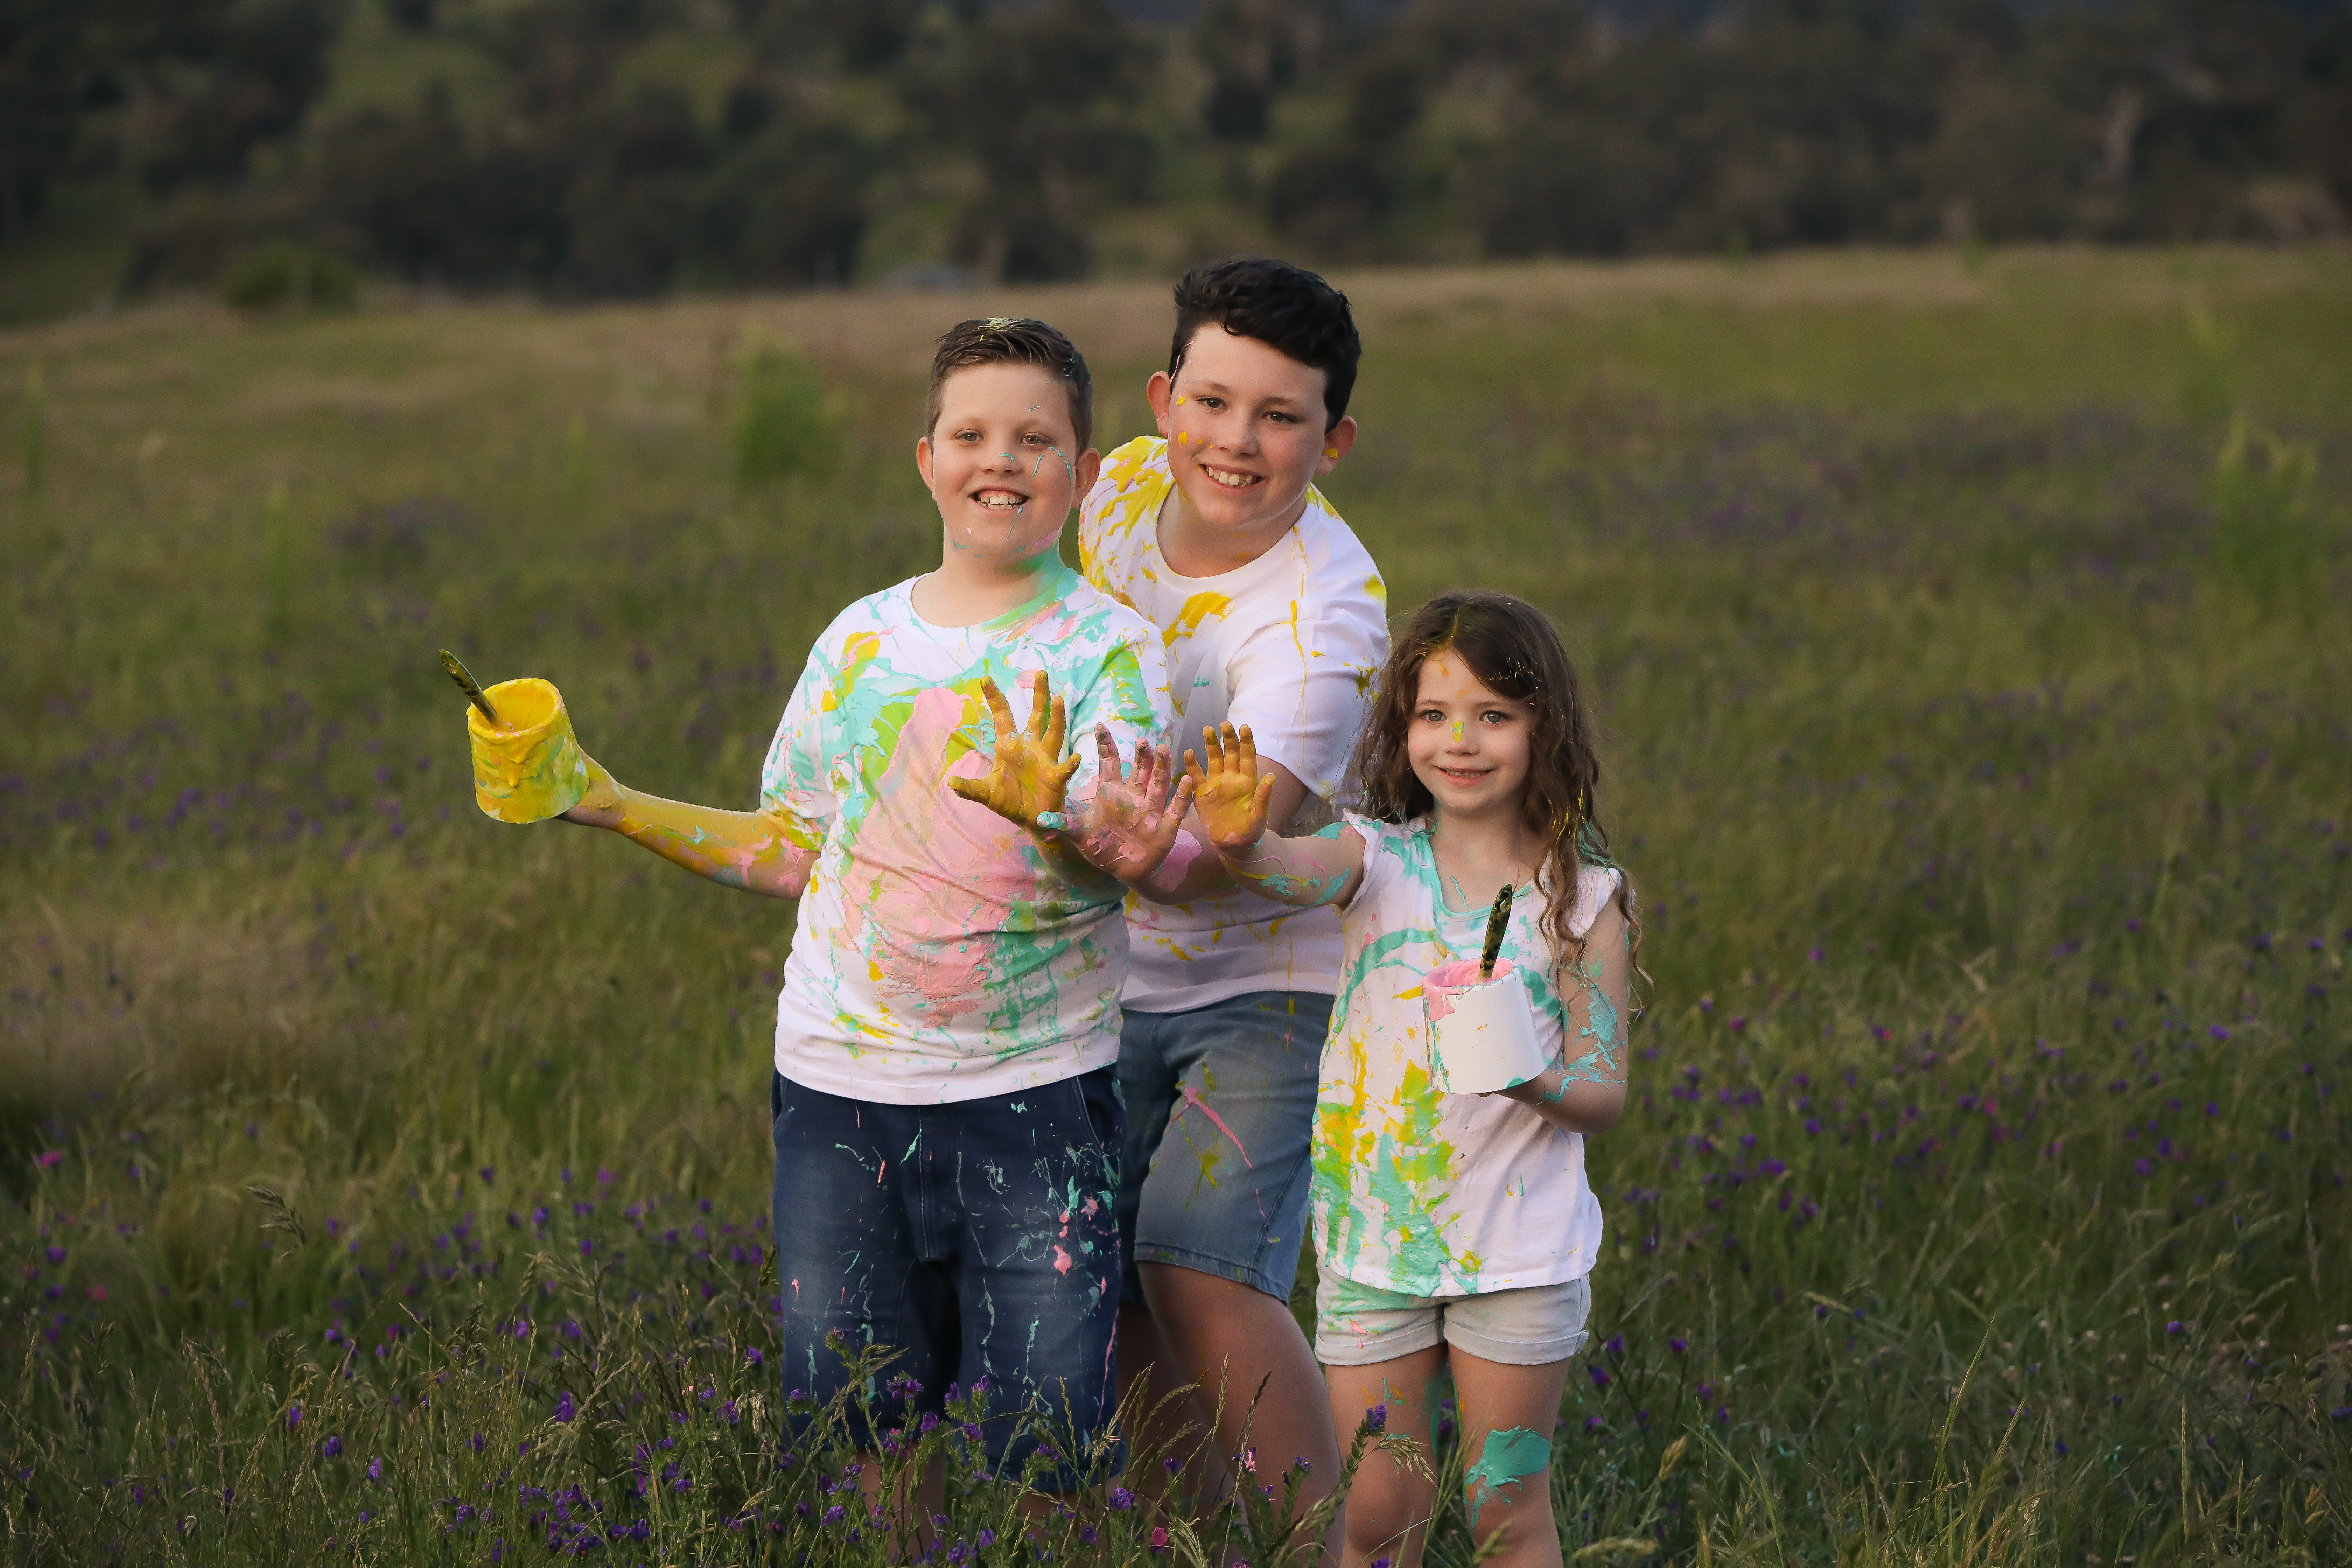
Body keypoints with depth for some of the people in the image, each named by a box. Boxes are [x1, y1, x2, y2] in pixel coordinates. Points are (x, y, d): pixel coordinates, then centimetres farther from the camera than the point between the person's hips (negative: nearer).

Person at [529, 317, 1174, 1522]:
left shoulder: (1108, 649, -2)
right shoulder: (861, 640, 10)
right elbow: (791, 851, 18)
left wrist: (1049, 814, -38)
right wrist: (615, 808, 11)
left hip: (1036, 1098, -3)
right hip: (842, 1098, 3)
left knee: (1040, 1451, -6)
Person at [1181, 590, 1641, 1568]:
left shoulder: (1584, 899, -3)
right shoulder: (1379, 859, -1)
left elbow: (1604, 1093, -3)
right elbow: (1300, 872, -25)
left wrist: (1536, 1083, -26)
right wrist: (1244, 845, -49)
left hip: (1520, 1251, -1)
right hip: (1372, 1238, 1)